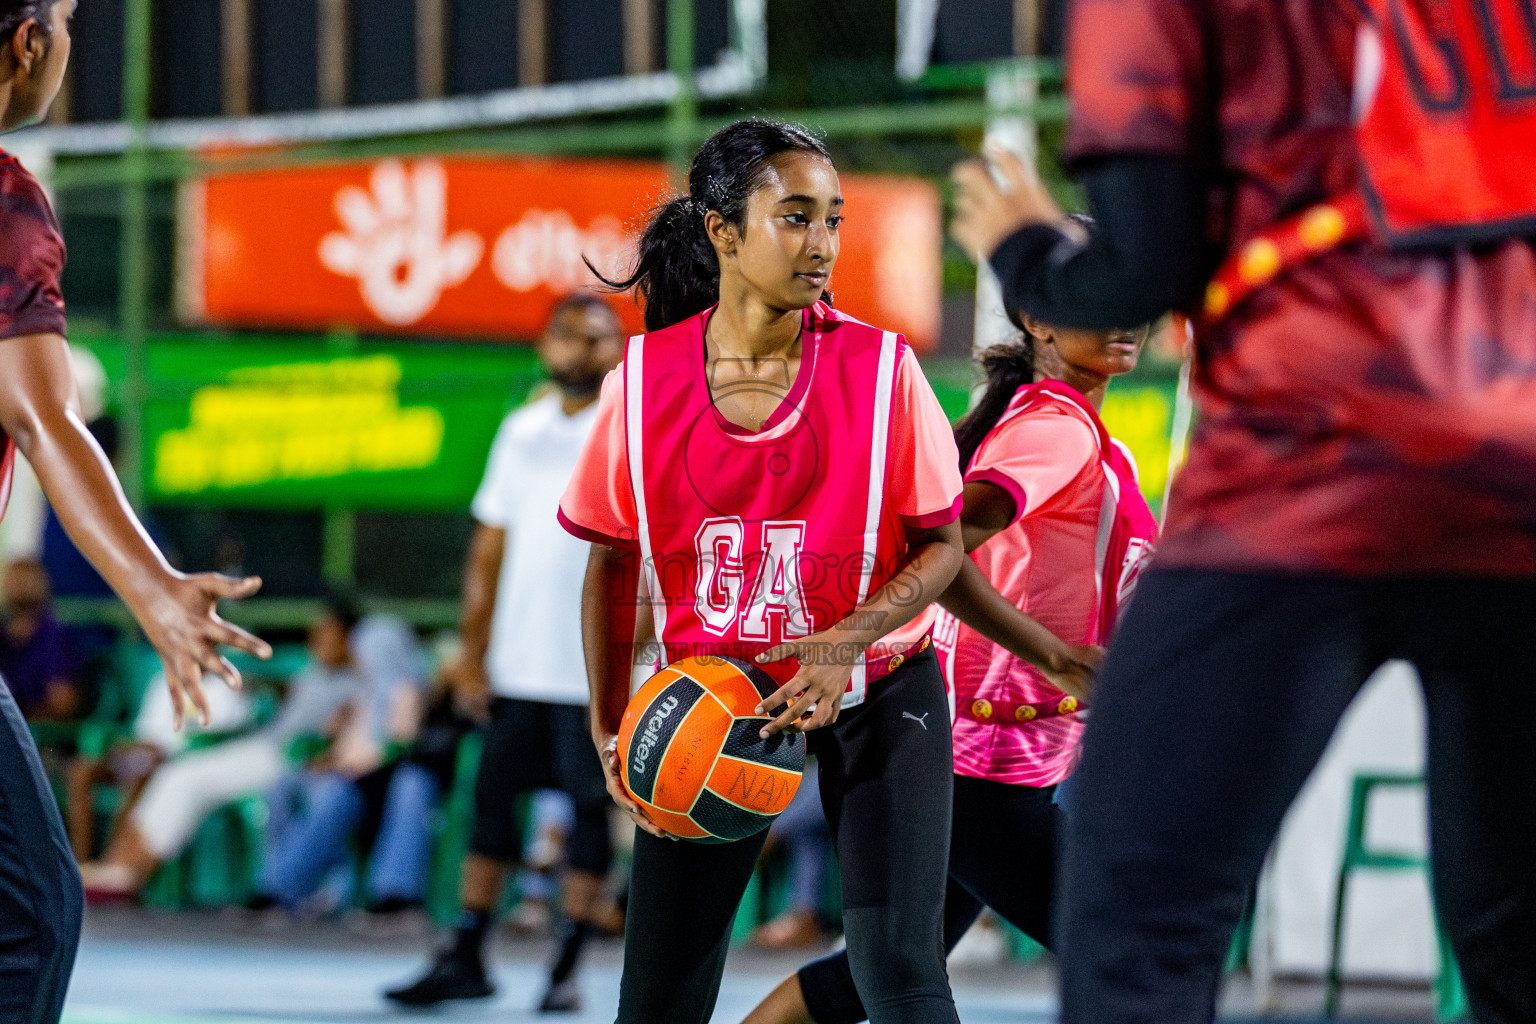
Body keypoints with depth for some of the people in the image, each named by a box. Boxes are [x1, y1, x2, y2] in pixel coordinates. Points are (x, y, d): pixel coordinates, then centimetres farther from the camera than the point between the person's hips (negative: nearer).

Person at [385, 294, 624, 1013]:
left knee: (589, 806, -1)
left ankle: (567, 966, 5)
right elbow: (490, 545, 16)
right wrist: (474, 644, 10)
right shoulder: (522, 432, 14)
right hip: (517, 666, 5)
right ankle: (465, 958, 10)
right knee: (492, 796, 4)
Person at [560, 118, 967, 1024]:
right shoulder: (645, 381, -7)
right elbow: (613, 563, 5)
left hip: (874, 691, -2)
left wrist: (845, 642, -21)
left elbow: (943, 545, -5)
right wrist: (611, 732, 0)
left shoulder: (881, 370, -12)